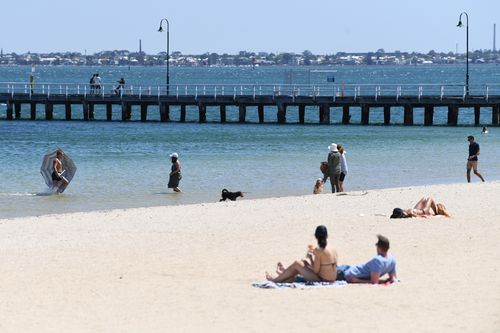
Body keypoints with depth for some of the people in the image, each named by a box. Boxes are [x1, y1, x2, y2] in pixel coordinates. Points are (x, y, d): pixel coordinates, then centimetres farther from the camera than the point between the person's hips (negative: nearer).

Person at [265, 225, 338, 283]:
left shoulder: (318, 250, -20)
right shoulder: (334, 250, 2)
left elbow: (316, 271, -18)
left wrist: (311, 257, -2)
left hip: (321, 280, -8)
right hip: (332, 280, 8)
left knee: (297, 264, 2)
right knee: (304, 261, 22)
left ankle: (276, 280, 20)